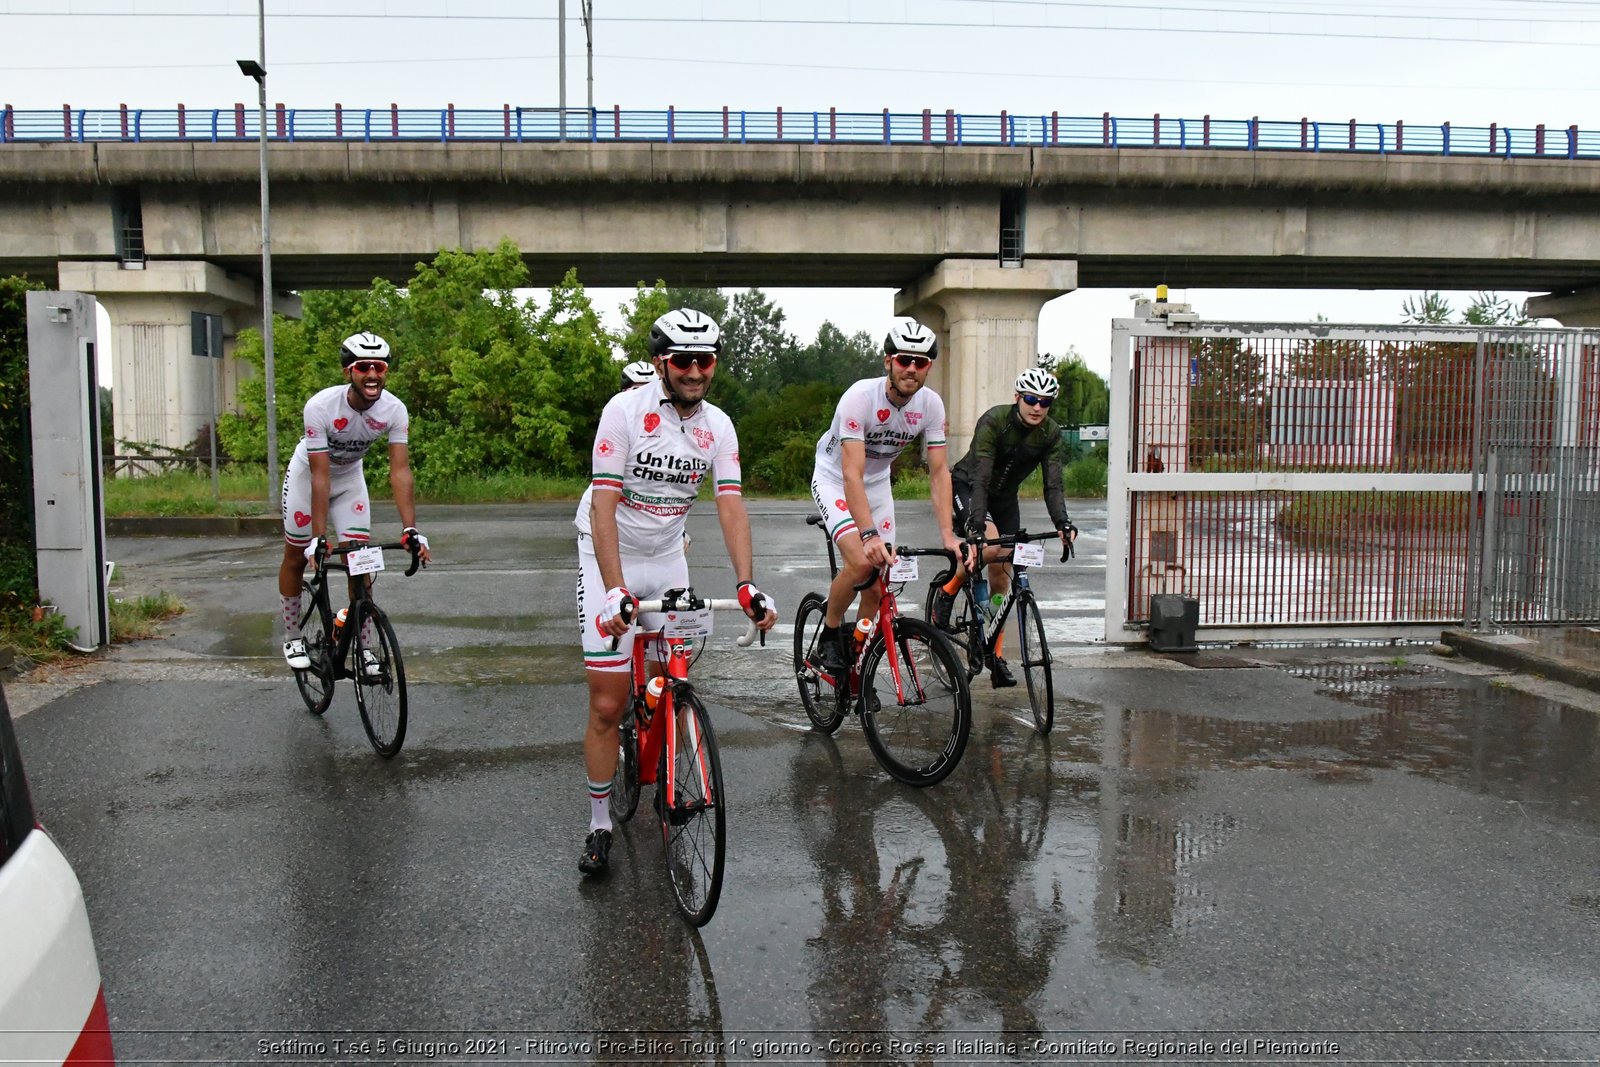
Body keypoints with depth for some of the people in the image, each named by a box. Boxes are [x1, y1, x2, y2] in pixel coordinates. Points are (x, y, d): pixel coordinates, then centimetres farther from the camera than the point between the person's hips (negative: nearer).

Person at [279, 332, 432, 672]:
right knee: (297, 557, 8)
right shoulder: (320, 407, -35)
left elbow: (400, 470, -31)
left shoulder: (394, 410, -27)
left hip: (350, 478, 2)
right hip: (306, 476, -2)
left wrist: (411, 530, -40)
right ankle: (292, 638, 26)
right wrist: (319, 537, -39)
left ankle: (362, 645, 3)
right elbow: (320, 476, -35)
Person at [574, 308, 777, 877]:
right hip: (610, 559, -4)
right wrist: (615, 590, -35)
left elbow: (731, 506, -13)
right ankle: (599, 826, 8)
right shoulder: (625, 410, -19)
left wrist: (746, 584, -27)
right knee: (607, 704, -6)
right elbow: (603, 505, -24)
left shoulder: (718, 426, -6)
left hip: (668, 558, 4)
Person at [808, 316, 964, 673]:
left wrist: (947, 534, -26)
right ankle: (829, 633, 0)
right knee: (862, 562, -26)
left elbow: (939, 471, -15)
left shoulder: (931, 405, -17)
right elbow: (852, 475, -37)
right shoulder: (860, 397, -32)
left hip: (877, 482, 5)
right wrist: (869, 535, -48)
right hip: (834, 480, -5)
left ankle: (858, 656, 19)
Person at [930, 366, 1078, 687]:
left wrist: (1063, 523, -35)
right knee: (990, 544, -33)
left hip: (1004, 497, 5)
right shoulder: (993, 421, -28)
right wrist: (977, 525, -46)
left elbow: (1052, 484, -18)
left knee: (1001, 576, 0)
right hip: (967, 487, -5)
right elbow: (981, 478, -34)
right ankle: (946, 594, -8)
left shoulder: (1051, 433, -14)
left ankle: (995, 654, 10)